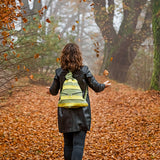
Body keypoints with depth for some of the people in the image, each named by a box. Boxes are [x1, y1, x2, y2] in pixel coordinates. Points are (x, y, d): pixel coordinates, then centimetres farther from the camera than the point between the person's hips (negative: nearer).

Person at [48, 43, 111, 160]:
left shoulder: (59, 72, -2)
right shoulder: (84, 71, -7)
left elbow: (54, 91, 9)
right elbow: (96, 87, 1)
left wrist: (50, 90, 33)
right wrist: (104, 85, 24)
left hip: (65, 114, 3)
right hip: (81, 113, -2)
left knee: (68, 143, 14)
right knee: (78, 144, -4)